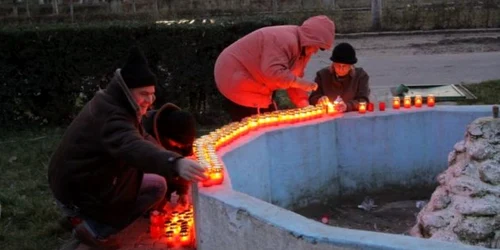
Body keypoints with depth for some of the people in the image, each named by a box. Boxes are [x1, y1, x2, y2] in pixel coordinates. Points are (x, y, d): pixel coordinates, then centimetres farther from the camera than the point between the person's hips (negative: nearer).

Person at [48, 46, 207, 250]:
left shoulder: (109, 104, 5)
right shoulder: (110, 117, -27)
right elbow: (134, 147, -50)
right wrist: (175, 163, -65)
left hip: (73, 179, 10)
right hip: (77, 192, -10)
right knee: (157, 185, -10)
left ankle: (88, 216, 17)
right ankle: (95, 229, -6)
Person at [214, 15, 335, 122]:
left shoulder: (302, 48, 5)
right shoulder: (285, 40, -28)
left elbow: (294, 78, 6)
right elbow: (273, 71, -38)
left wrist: (304, 103, -5)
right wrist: (300, 83, -30)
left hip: (255, 87, 10)